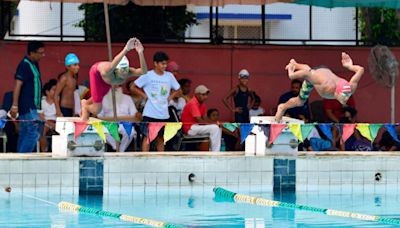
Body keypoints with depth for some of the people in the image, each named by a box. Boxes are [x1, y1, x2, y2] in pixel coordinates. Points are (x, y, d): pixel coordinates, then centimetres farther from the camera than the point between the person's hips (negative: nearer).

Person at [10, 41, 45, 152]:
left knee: (24, 134, 10)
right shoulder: (24, 65, -15)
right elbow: (18, 85, -20)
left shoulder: (34, 64, 14)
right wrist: (14, 105, -25)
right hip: (28, 107, -9)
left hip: (31, 107, 9)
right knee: (34, 133, -13)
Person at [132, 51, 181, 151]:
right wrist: (144, 95, -7)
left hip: (163, 114, 4)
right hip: (150, 113, -4)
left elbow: (178, 89, 18)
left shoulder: (169, 76, 5)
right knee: (147, 136, -4)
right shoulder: (147, 76, -6)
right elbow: (134, 87, -1)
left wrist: (170, 96, 4)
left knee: (161, 137, 11)